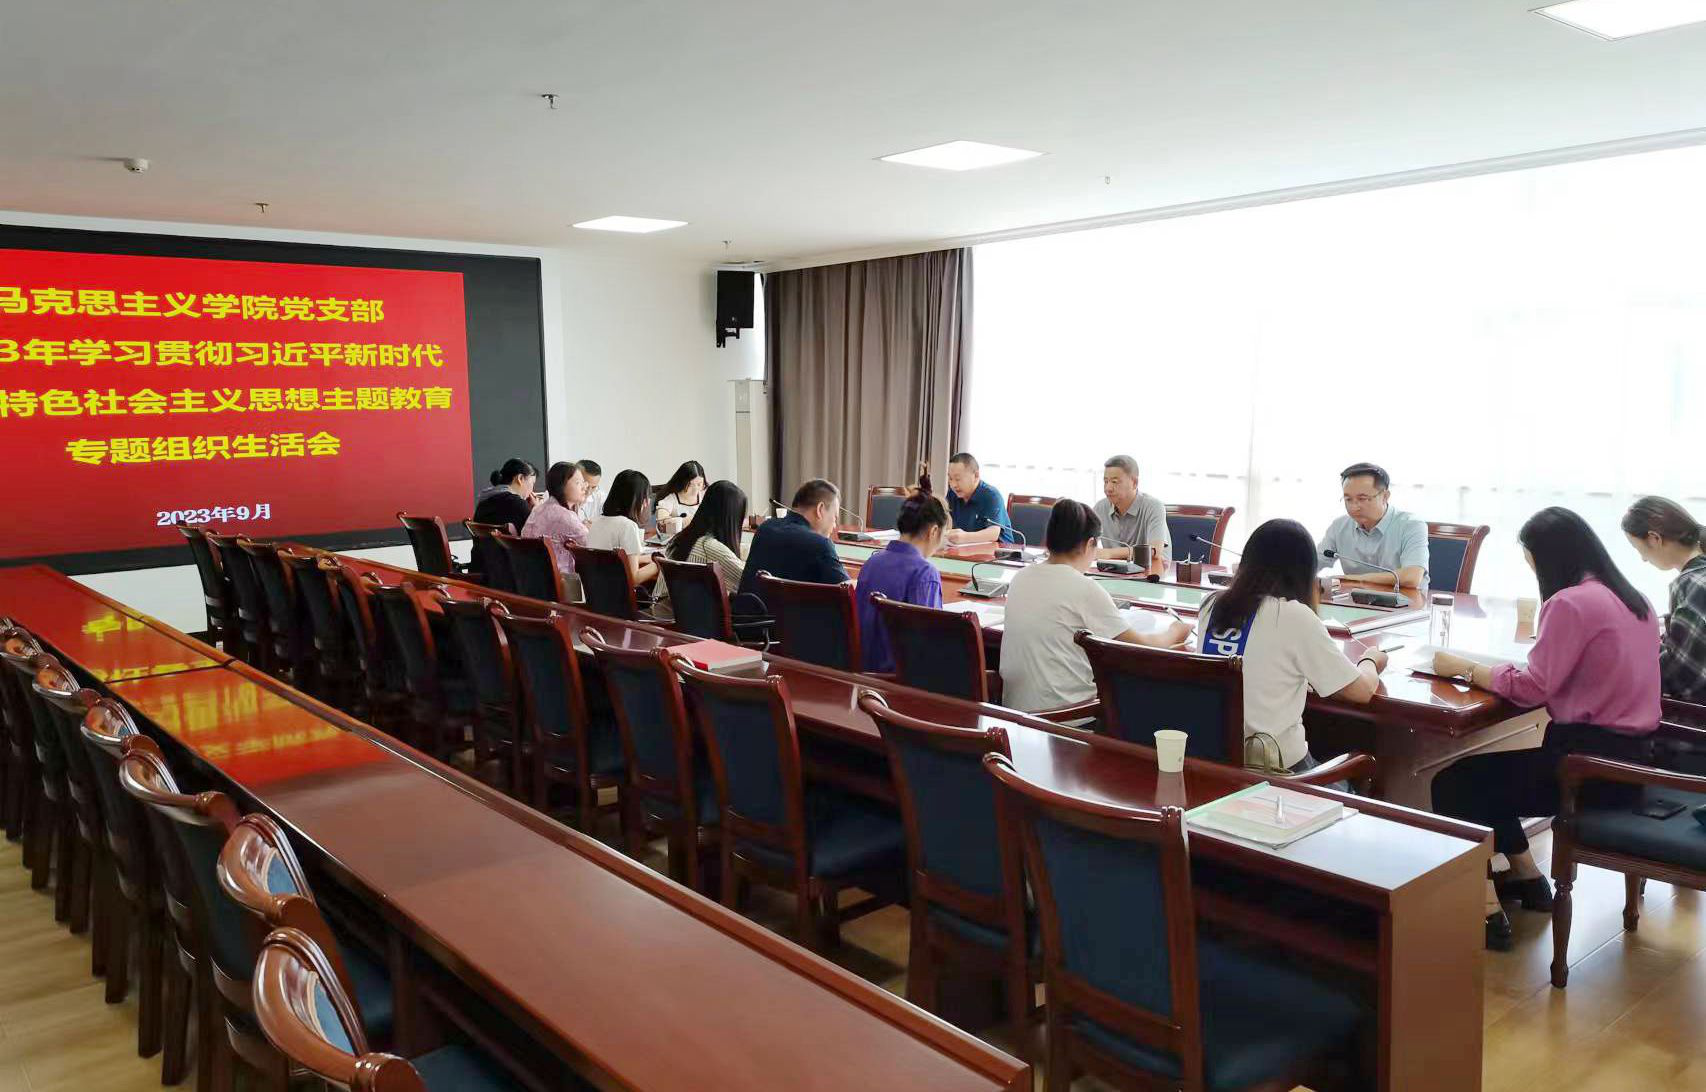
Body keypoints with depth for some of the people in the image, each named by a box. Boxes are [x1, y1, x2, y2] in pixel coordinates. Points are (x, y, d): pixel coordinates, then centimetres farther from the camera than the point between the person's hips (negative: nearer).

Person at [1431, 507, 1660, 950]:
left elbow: (1531, 689, -18)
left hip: (1593, 760, -9)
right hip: (1630, 753, 10)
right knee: (1485, 774, 24)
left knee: (1453, 784, -2)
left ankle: (1486, 911, -3)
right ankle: (1527, 879, 32)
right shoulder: (1632, 599, 11)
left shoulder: (1570, 603, -17)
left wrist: (1463, 668, -7)